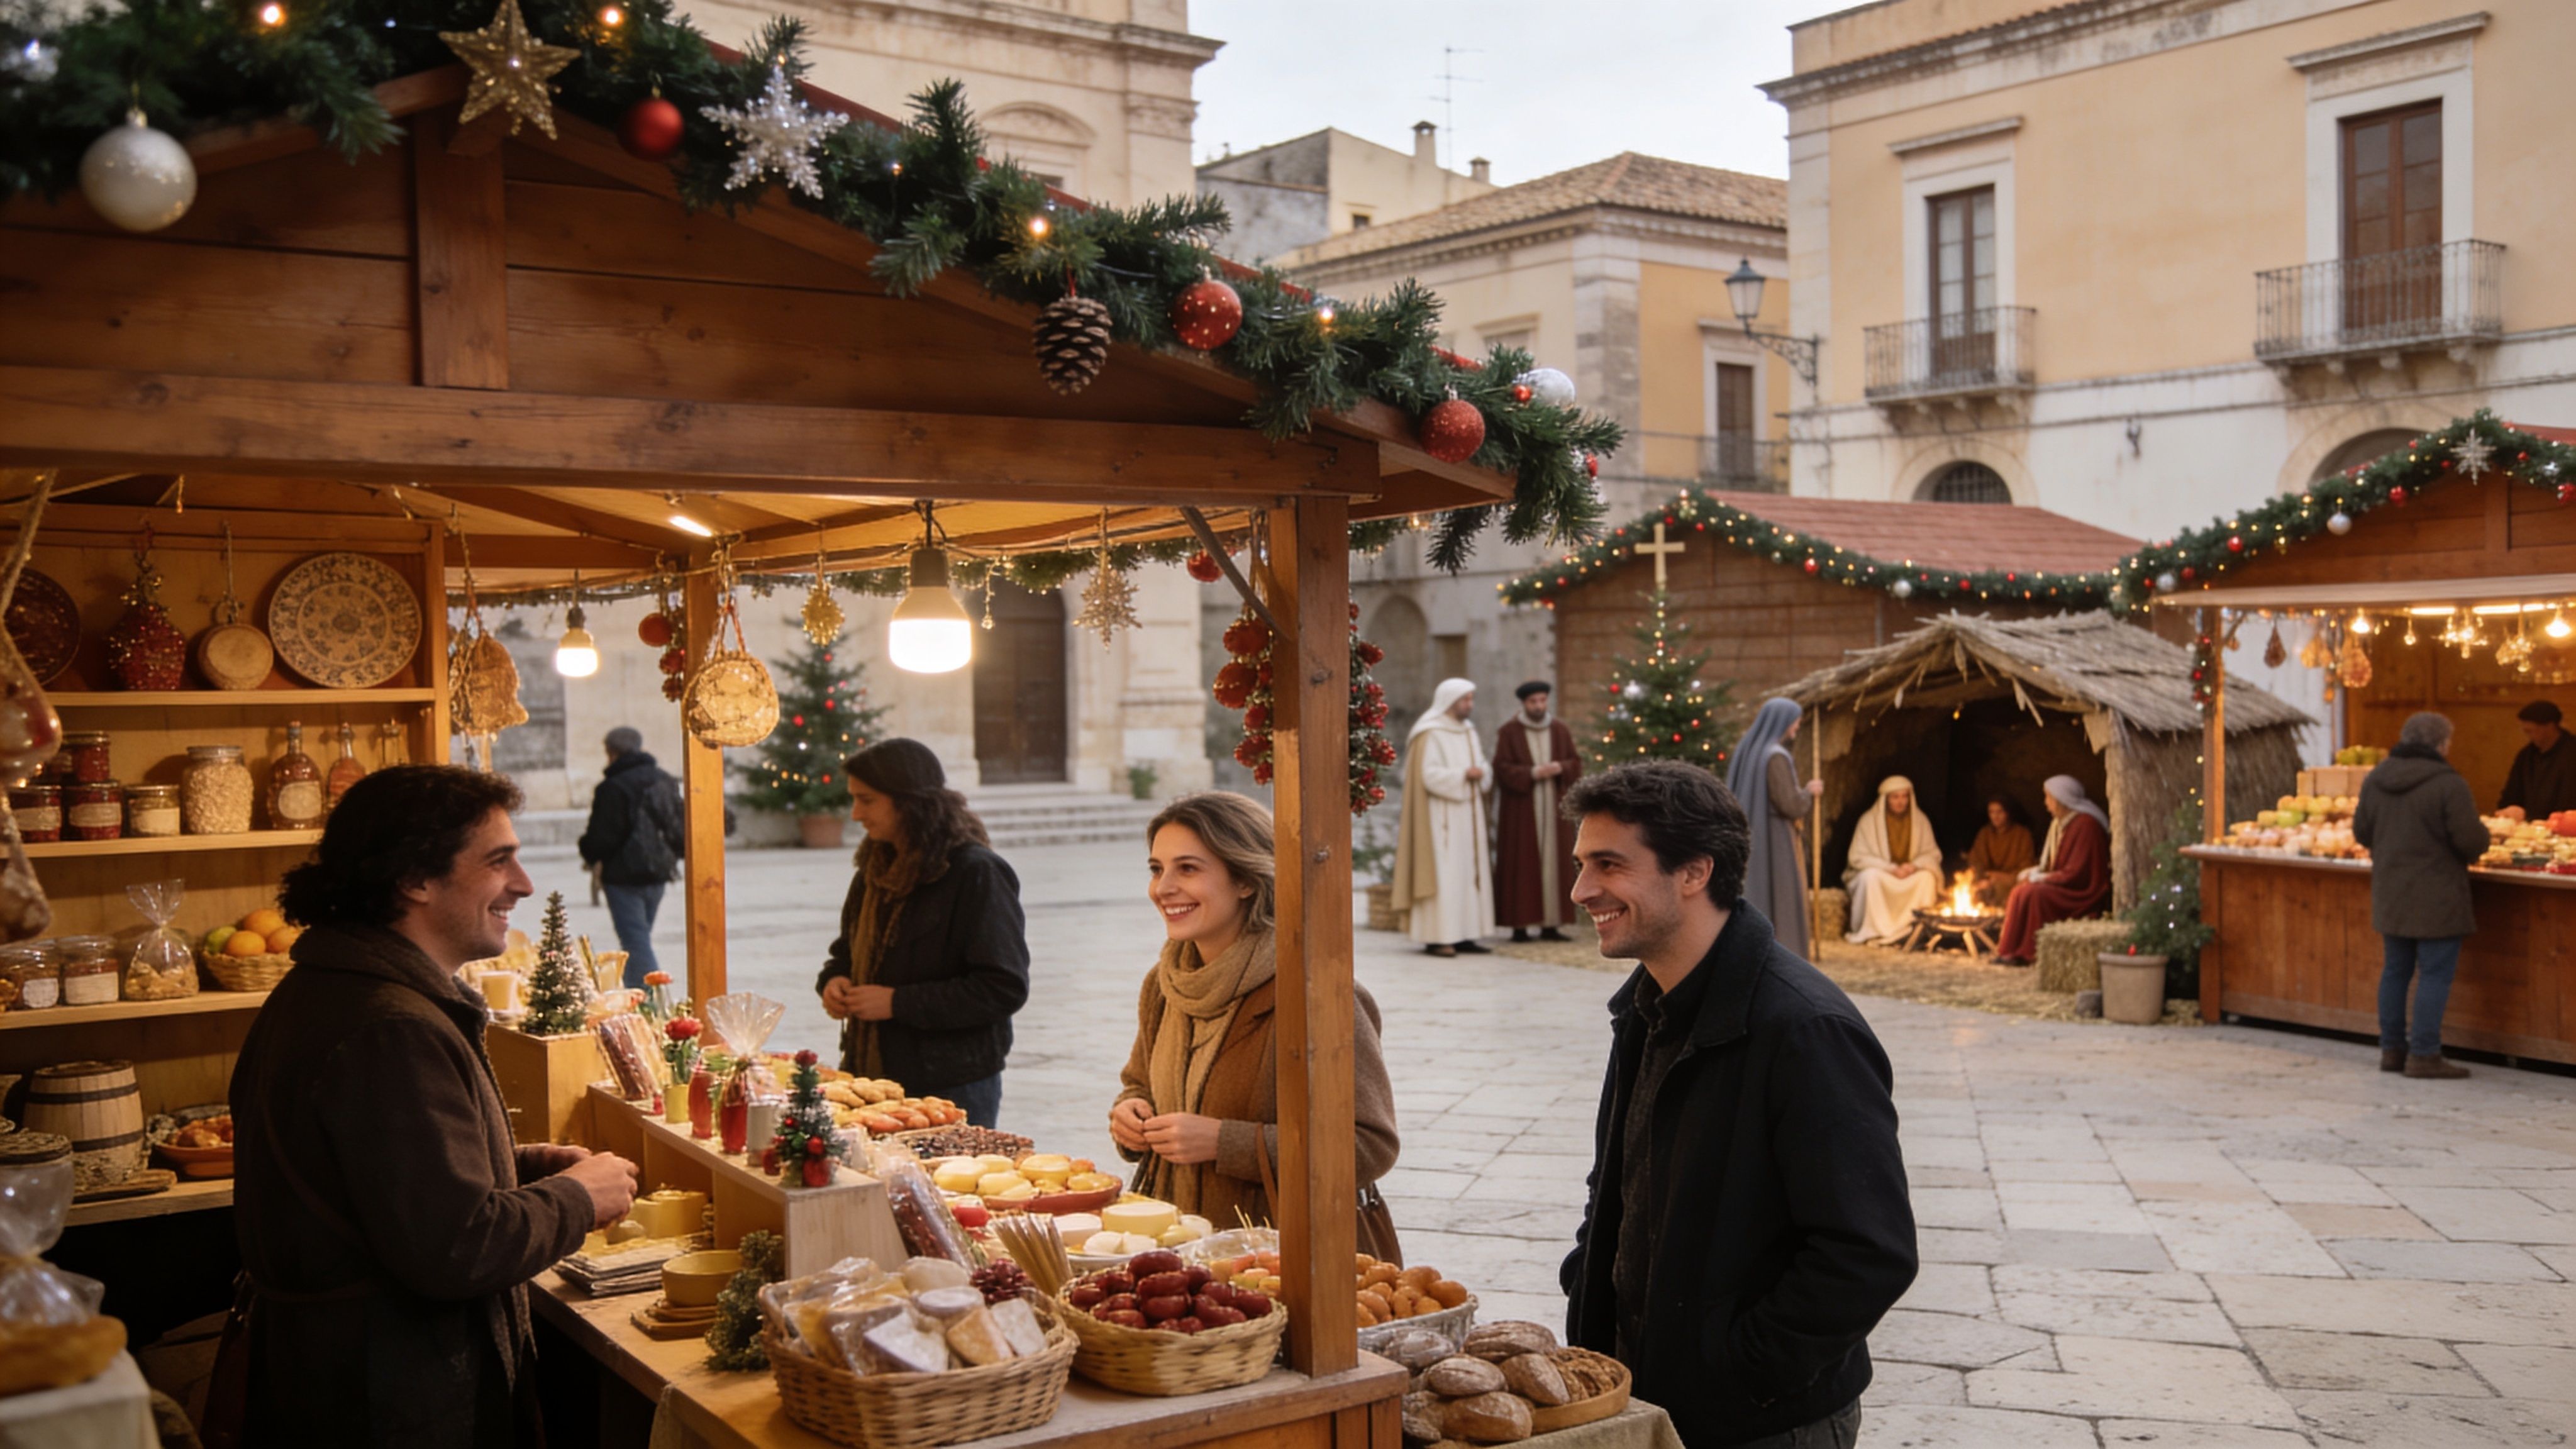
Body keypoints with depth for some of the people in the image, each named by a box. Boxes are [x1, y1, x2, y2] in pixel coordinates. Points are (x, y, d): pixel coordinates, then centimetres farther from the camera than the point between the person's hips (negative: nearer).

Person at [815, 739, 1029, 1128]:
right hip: (873, 1076, 7)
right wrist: (833, 980, 2)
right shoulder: (877, 869, 11)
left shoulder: (976, 873, -14)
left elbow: (1005, 989, -19)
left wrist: (898, 1002, -20)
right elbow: (849, 950, 26)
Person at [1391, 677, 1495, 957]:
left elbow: (1482, 768, 16)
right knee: (1442, 873, -11)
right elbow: (1429, 775, -19)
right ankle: (1437, 938, -10)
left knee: (1468, 873, 6)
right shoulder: (1431, 735, -10)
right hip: (1440, 817, -9)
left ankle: (1462, 935, 8)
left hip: (1467, 816, 9)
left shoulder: (1468, 733, 16)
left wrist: (1481, 774, -6)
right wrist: (1463, 774, -21)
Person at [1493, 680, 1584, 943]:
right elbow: (1502, 769, -7)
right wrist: (1532, 774, -20)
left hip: (1554, 808, 4)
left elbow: (1576, 764, 8)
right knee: (1521, 866, -5)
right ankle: (1519, 925, -2)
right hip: (1520, 811, -4)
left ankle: (1550, 924, 5)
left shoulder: (1560, 731, 10)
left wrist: (1561, 768, -14)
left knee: (1554, 862, 1)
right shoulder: (1508, 732, -1)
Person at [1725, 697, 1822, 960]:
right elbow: (1790, 805, -22)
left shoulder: (1747, 751, 10)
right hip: (1775, 841, -9)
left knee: (1752, 907, 13)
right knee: (1780, 907, -4)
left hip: (1750, 840, 9)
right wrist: (1809, 792, -2)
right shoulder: (1776, 756, -18)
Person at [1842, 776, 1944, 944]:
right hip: (1879, 874, -3)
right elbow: (1859, 858, -11)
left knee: (1927, 877, -27)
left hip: (1909, 875, 3)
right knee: (1871, 876, -35)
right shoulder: (1870, 820, -9)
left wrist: (1914, 865, -20)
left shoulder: (1919, 820, 0)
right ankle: (1874, 932, -28)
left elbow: (1932, 854, 2)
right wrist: (1891, 868, -22)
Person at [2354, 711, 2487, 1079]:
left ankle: (2392, 1049, 20)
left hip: (2390, 894, 7)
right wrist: (2481, 831, 5)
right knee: (2435, 975, 0)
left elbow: (2362, 832, 11)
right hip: (2437, 897, -6)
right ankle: (2424, 1055, 0)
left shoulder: (2375, 778, 4)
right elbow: (2472, 842, -16)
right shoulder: (2448, 784, -16)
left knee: (2395, 971, 15)